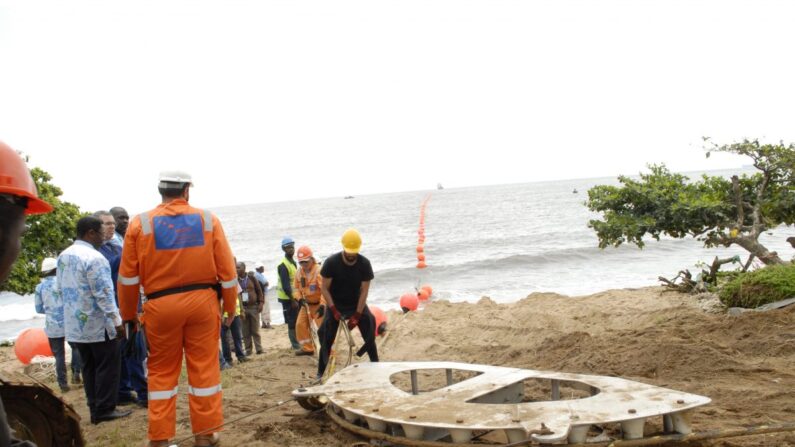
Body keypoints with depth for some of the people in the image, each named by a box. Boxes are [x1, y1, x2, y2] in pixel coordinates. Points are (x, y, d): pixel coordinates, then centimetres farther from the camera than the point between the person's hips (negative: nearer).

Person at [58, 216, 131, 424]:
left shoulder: (63, 256, 8)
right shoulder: (94, 258, -19)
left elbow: (61, 287, 17)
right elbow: (104, 293, -20)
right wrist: (117, 320, -16)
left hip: (74, 323, 8)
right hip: (97, 323, -8)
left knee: (89, 366, 13)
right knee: (107, 366, 2)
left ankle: (95, 409, 16)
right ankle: (105, 409, 4)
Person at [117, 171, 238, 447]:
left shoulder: (140, 223, 0)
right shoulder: (208, 220, 1)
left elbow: (128, 276, 2)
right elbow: (226, 269, 2)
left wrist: (129, 315, 13)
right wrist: (230, 306, 12)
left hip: (161, 305, 0)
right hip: (202, 300, 0)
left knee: (162, 371, 10)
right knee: (204, 367, 8)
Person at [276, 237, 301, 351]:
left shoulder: (293, 262, 13)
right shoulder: (283, 265, -17)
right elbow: (285, 286, -21)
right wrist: (293, 300, -20)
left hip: (293, 296, 9)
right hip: (287, 297, -9)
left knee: (295, 321, 13)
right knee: (292, 322, -4)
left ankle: (296, 343, 22)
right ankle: (295, 345, 1)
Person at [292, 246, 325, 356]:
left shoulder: (318, 271, -23)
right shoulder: (299, 272, 1)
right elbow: (296, 287, 8)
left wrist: (322, 305, -35)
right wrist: (299, 298, -11)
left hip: (318, 304, -7)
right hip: (306, 304, 7)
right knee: (300, 324, 7)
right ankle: (307, 348, 20)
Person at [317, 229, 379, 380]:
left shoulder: (364, 264, -16)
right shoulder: (332, 262, -19)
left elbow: (364, 291, -14)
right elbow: (325, 288, -13)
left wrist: (357, 315, -19)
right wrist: (333, 310, -21)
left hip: (356, 304, 1)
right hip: (335, 304, -1)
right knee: (326, 338, -9)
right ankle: (320, 372, 1)